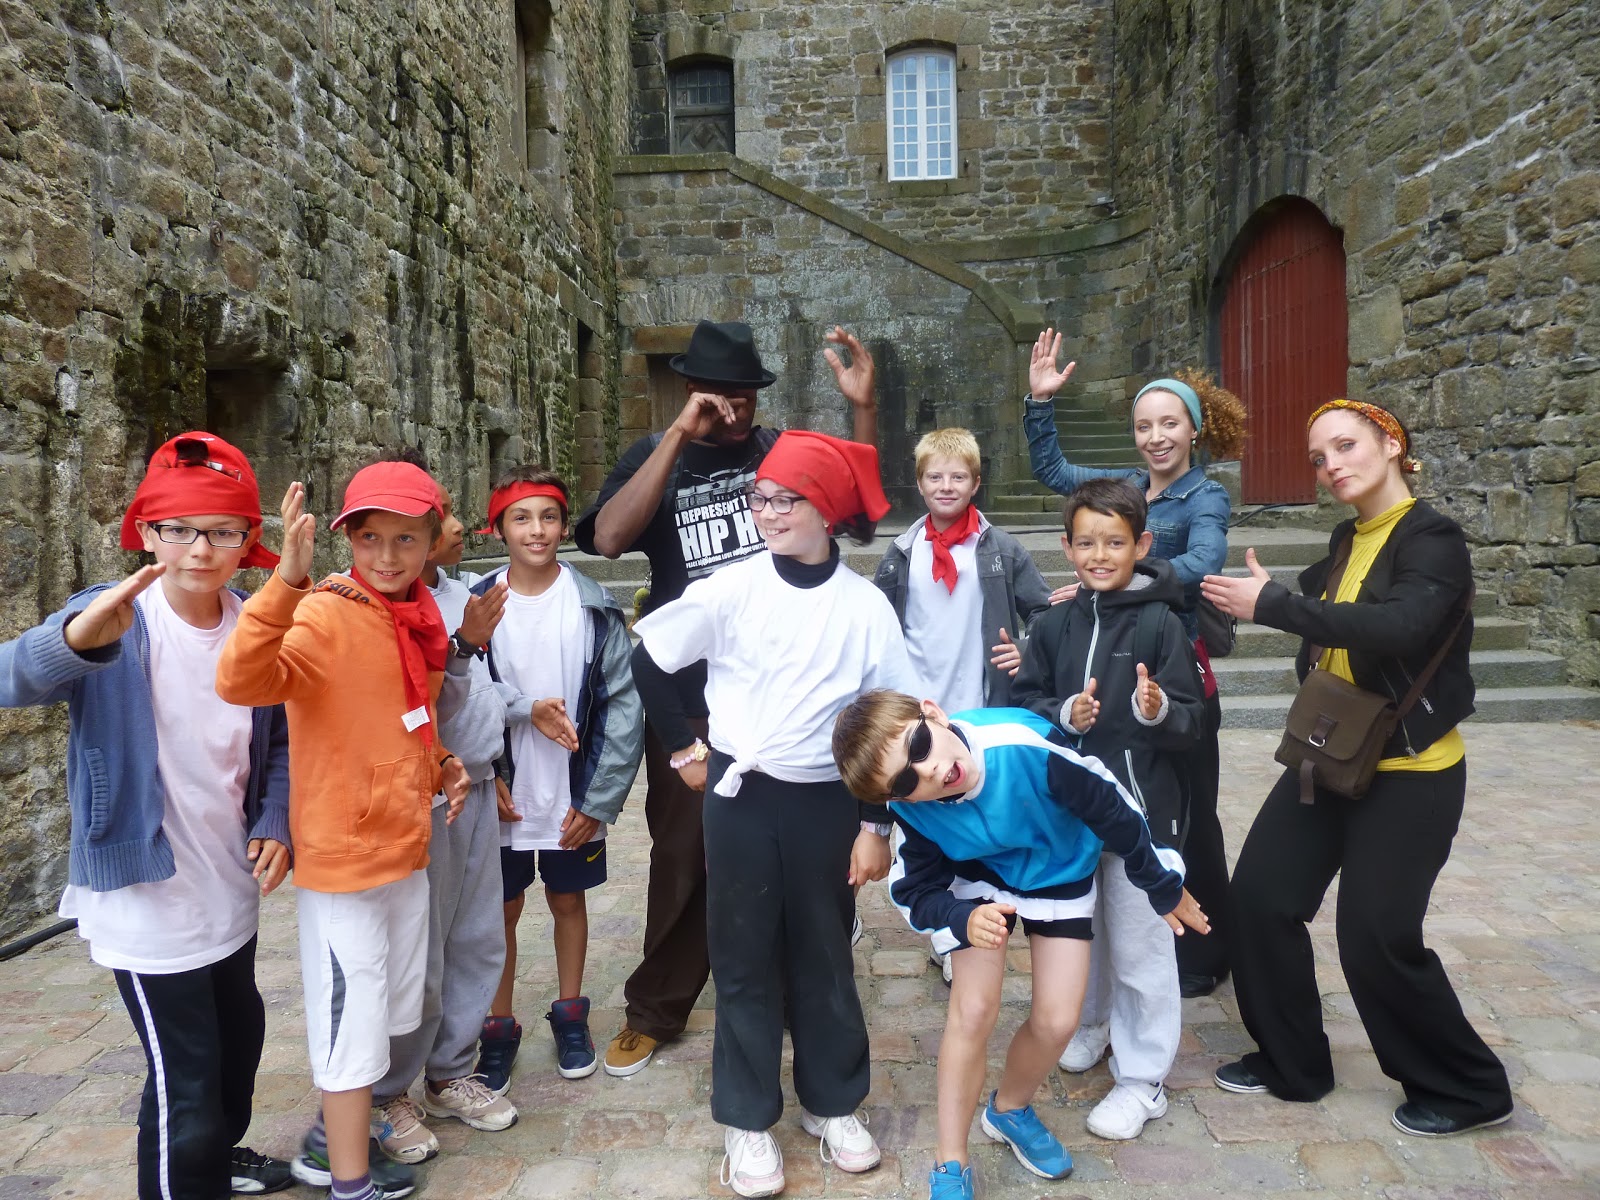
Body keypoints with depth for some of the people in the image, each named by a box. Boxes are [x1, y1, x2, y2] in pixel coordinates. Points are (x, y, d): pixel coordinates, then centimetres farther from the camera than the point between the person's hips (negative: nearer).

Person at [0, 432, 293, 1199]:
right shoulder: (110, 621, -16)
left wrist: (274, 826, -7)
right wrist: (77, 637, -54)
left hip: (231, 889, 6)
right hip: (145, 899, -6)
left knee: (239, 1033, 25)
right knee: (184, 1083, -2)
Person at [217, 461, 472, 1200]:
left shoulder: (420, 620, 4)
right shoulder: (325, 615, -18)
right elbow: (242, 681, -36)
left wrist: (441, 767, 2)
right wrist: (286, 581, -47)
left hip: (407, 847, 8)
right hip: (343, 854, -8)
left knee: (382, 1012, 22)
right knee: (351, 1024, 6)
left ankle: (333, 1140, 42)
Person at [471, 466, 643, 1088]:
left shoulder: (595, 606, -8)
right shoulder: (476, 604, -6)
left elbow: (623, 705, -9)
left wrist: (600, 798, -11)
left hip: (576, 799, 0)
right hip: (502, 798, 0)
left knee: (568, 900, 17)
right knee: (503, 910, 13)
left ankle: (570, 1015, 37)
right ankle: (498, 1029, 32)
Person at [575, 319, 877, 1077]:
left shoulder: (782, 451, 4)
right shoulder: (655, 458, 1)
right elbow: (607, 539, -17)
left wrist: (864, 408, -20)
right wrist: (681, 435, -22)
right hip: (688, 697, 0)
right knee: (685, 858, 11)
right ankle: (654, 1010, 30)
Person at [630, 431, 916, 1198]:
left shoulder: (866, 606, -5)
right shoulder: (730, 591, -7)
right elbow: (646, 659, 3)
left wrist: (876, 823, -1)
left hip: (828, 803, 1)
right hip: (741, 798, 0)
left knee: (824, 957, 14)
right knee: (745, 959, 9)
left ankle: (833, 1103, 34)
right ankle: (747, 1120, 26)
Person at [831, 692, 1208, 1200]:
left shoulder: (1028, 746, -41)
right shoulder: (911, 808, -31)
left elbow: (1112, 810, -24)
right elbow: (917, 891, -15)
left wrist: (1164, 888, -9)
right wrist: (964, 920, -38)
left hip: (1061, 871, 0)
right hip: (981, 876, 0)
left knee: (1056, 1021, -1)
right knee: (973, 1009, -12)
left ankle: (1009, 1109, 32)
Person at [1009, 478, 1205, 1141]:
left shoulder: (1159, 623, -9)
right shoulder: (1053, 625, 2)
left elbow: (1190, 722, -9)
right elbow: (1022, 702, 4)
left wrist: (1158, 709, -29)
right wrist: (1063, 714, -15)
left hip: (1141, 807, -4)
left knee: (1139, 944, 6)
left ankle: (1142, 1077, 22)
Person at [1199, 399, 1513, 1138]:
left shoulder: (1434, 539, -16)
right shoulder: (1346, 542, 8)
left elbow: (1400, 627, -34)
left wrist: (1270, 604, -33)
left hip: (1410, 773, -7)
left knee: (1378, 937, -3)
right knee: (1261, 895, 4)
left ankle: (1467, 1088, 23)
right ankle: (1291, 1062, 23)